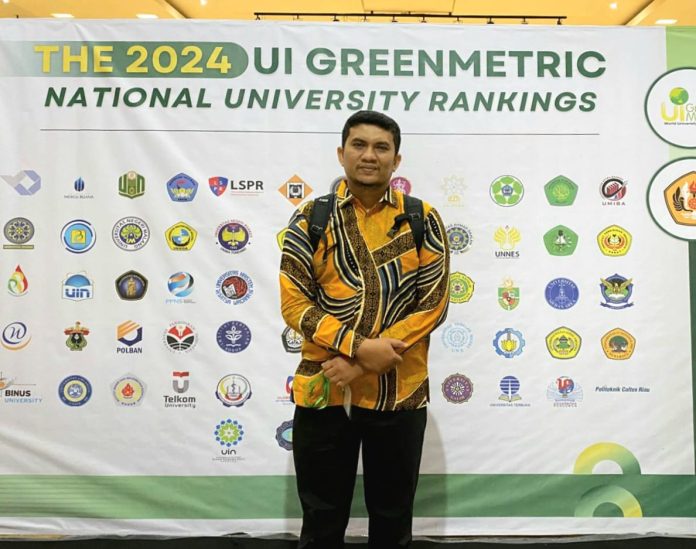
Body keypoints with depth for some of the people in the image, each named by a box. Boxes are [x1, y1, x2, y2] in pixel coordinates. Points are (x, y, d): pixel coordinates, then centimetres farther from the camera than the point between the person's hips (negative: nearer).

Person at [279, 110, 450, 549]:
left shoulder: (423, 219, 1)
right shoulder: (310, 219, 1)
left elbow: (434, 303, -5)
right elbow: (294, 304, -5)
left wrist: (362, 363, -14)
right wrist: (360, 347, -19)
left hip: (400, 394, 0)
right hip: (323, 392, 0)